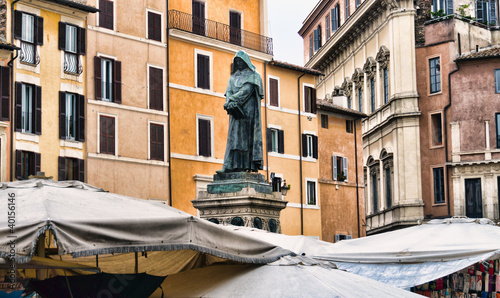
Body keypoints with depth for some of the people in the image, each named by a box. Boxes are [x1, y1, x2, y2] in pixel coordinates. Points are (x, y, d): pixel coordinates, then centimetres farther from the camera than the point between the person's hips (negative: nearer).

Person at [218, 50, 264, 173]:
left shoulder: (253, 76, 5)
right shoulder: (233, 77, 22)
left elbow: (247, 90, -10)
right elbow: (229, 91, 8)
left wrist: (232, 101, -18)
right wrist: (230, 103, -13)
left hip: (249, 110, -5)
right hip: (236, 112, 5)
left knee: (249, 136, -10)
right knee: (234, 137, -4)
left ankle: (253, 165, -12)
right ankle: (231, 166, -11)